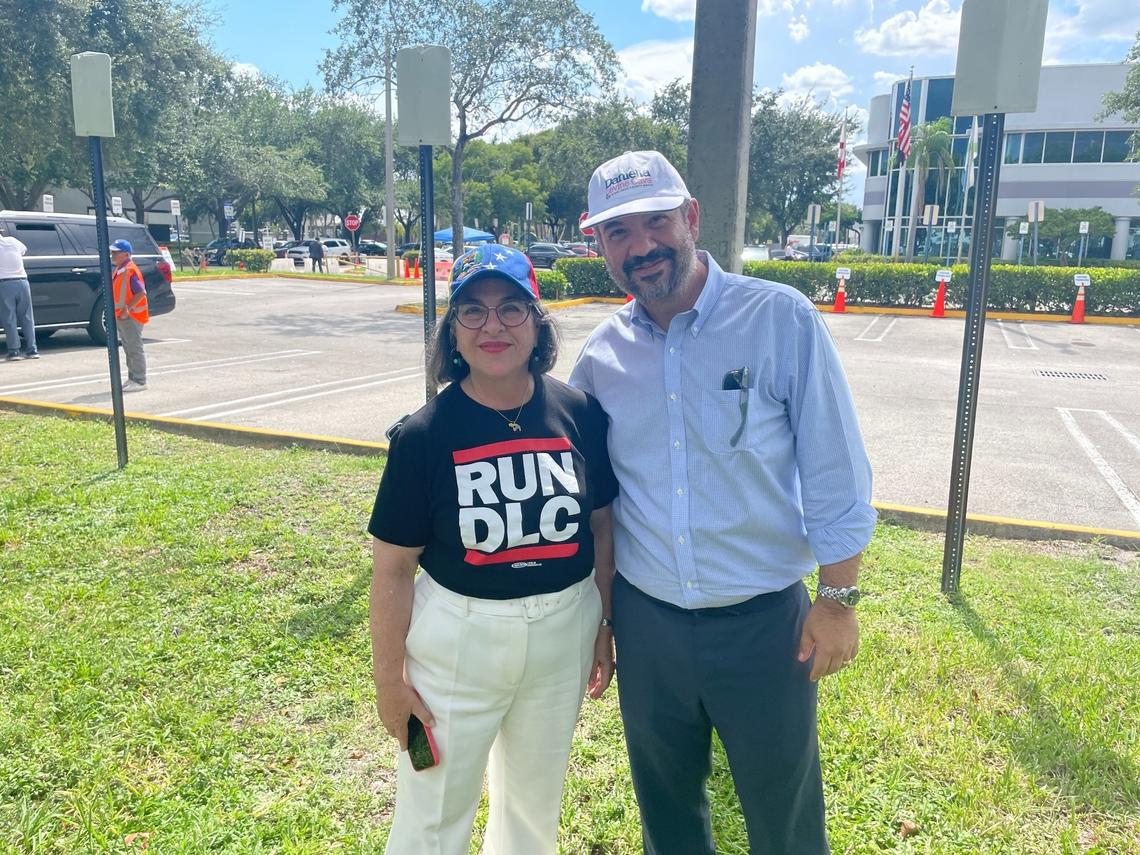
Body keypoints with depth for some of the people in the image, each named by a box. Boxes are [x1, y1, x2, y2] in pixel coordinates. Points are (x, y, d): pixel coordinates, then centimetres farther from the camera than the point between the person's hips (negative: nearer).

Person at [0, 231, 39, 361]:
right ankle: (31, 350, 6)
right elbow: (25, 250, 26)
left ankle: (14, 351, 0)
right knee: (27, 317, 7)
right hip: (22, 282, 3)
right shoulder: (13, 241, 8)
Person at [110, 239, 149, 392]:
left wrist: (127, 309, -23)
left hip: (132, 316, -10)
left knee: (135, 349, -5)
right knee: (128, 349, 15)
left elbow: (141, 293, -24)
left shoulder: (131, 271, -16)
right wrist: (117, 310, 10)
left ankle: (139, 381, -1)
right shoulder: (118, 270, 14)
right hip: (121, 316, 10)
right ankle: (132, 379, 23)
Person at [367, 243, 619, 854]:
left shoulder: (581, 413, -8)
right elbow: (393, 568, -9)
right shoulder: (423, 435, -15)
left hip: (564, 632, 3)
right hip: (458, 639, -2)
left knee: (536, 795, 24)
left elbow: (600, 525, 3)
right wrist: (388, 678, -5)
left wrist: (606, 623, 8)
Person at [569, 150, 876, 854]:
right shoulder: (600, 354, -1)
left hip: (765, 619, -3)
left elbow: (835, 469, -9)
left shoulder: (780, 319, -12)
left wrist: (838, 598, -8)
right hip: (646, 620, 3)